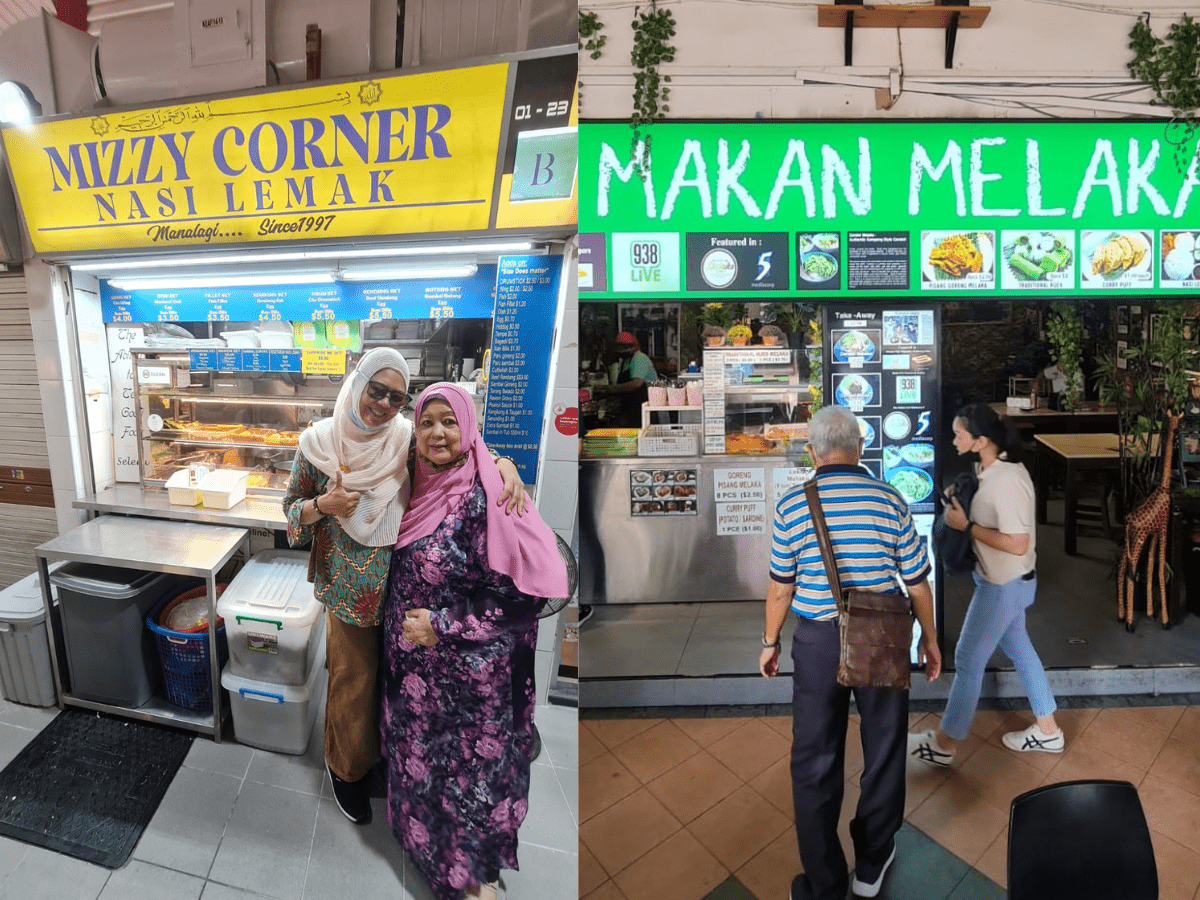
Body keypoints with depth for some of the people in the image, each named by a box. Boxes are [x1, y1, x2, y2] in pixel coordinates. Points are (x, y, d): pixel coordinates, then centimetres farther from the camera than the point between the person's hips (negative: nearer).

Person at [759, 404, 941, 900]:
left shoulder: (792, 504, -7)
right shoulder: (889, 499, -6)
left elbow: (781, 585, -1)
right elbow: (916, 581, 0)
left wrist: (770, 642, 12)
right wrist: (930, 639, 15)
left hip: (818, 640, -1)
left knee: (815, 761, 12)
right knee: (884, 749, 20)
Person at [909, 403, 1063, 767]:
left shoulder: (1006, 482, -29)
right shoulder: (992, 468, 1)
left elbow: (1017, 544, -28)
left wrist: (966, 526, -24)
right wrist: (959, 501, 0)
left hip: (1004, 585, -10)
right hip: (1002, 581, 10)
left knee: (968, 659, 2)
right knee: (1018, 648, 23)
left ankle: (943, 745, 17)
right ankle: (1047, 731, 42)